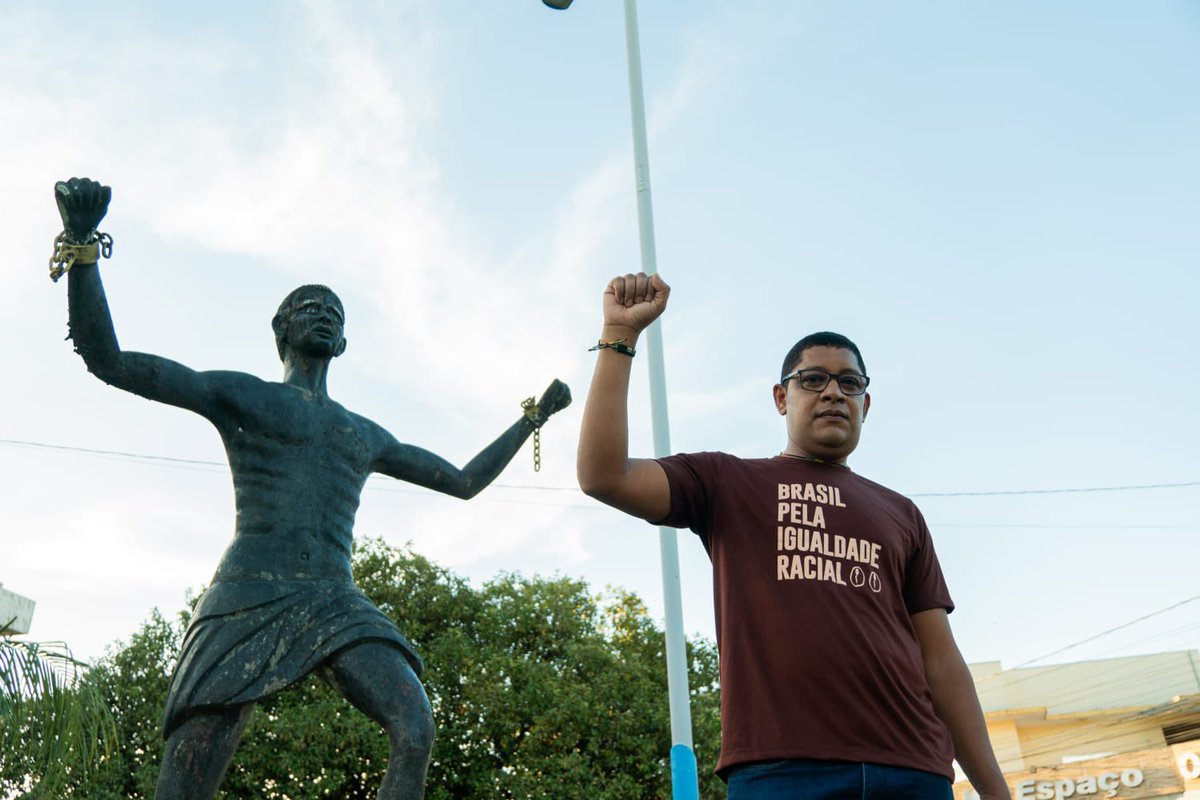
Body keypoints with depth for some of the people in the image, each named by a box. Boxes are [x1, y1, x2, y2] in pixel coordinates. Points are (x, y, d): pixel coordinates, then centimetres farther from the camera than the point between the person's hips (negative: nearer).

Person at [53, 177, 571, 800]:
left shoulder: (367, 436, 27)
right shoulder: (239, 395, 15)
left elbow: (464, 481, 34)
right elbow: (106, 360, 7)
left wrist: (531, 419, 31)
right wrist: (82, 245, -4)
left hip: (336, 603, 4)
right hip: (246, 598, -3)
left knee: (416, 727, -23)